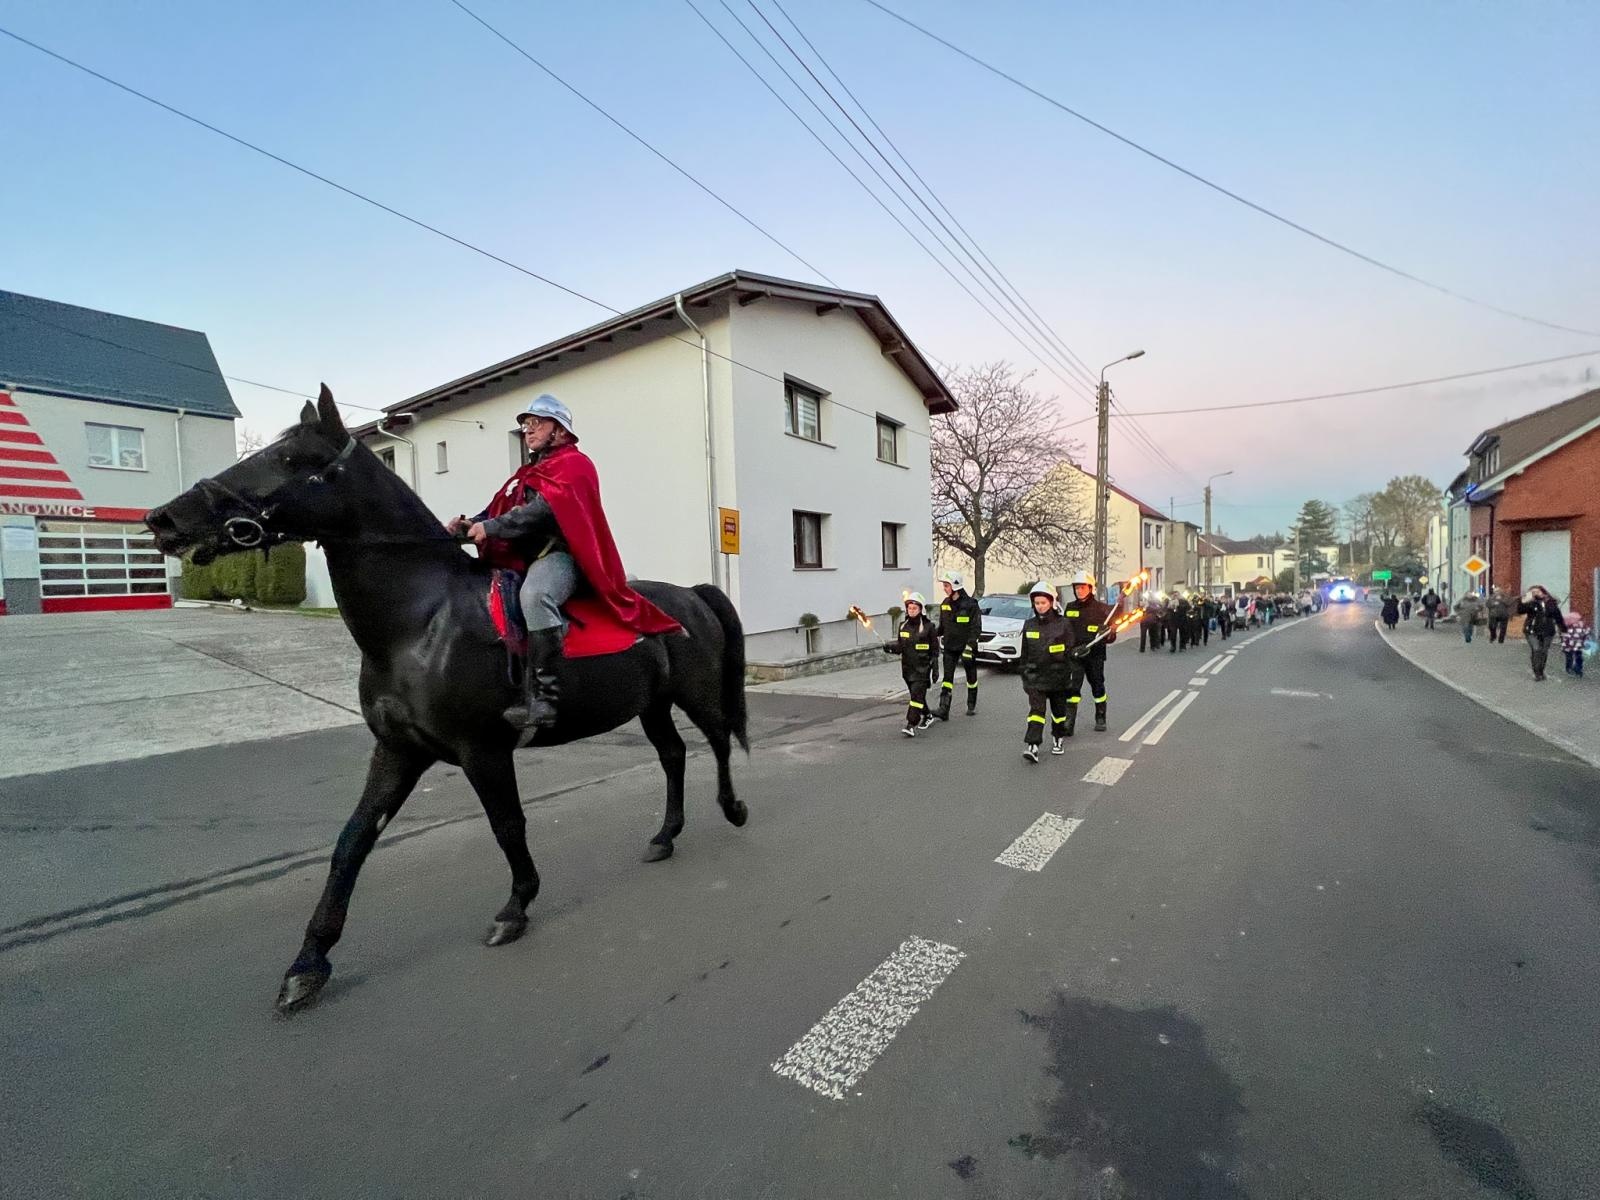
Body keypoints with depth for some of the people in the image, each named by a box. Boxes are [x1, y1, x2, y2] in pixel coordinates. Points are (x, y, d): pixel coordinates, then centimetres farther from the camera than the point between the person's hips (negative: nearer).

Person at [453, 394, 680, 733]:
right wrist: (470, 524, -2)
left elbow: (542, 510, -15)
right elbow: (497, 510, 19)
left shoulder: (573, 463, 0)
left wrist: (490, 528, -21)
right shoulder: (527, 473, 27)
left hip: (558, 554, -10)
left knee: (534, 596, -38)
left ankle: (544, 698, -38)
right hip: (523, 561, 10)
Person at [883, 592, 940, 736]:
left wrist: (935, 668, -5)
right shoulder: (903, 626, 7)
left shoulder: (928, 626, -6)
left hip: (922, 666, -5)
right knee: (916, 694, 16)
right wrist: (891, 647, -9)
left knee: (917, 694, -14)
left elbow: (935, 649, -2)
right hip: (907, 666, 6)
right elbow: (901, 645, 13)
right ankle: (927, 716, 37)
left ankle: (911, 725, -17)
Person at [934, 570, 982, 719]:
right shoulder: (945, 604, 6)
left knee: (971, 677, 13)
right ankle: (943, 710, -11)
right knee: (947, 677, -5)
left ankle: (972, 705, 30)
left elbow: (976, 627, -13)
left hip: (967, 646, -4)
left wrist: (970, 645, -21)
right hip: (950, 646, 4)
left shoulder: (970, 604, -12)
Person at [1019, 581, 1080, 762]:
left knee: (1059, 710, 14)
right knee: (1036, 710, -9)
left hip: (1058, 675, -1)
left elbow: (1071, 652, -3)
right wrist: (1025, 676, 13)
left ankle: (1058, 739, 35)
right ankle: (1032, 746, -16)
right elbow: (1025, 653, 11)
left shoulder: (1064, 624, -6)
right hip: (1036, 676, 1)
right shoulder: (1029, 625, 4)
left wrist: (1074, 676, -5)